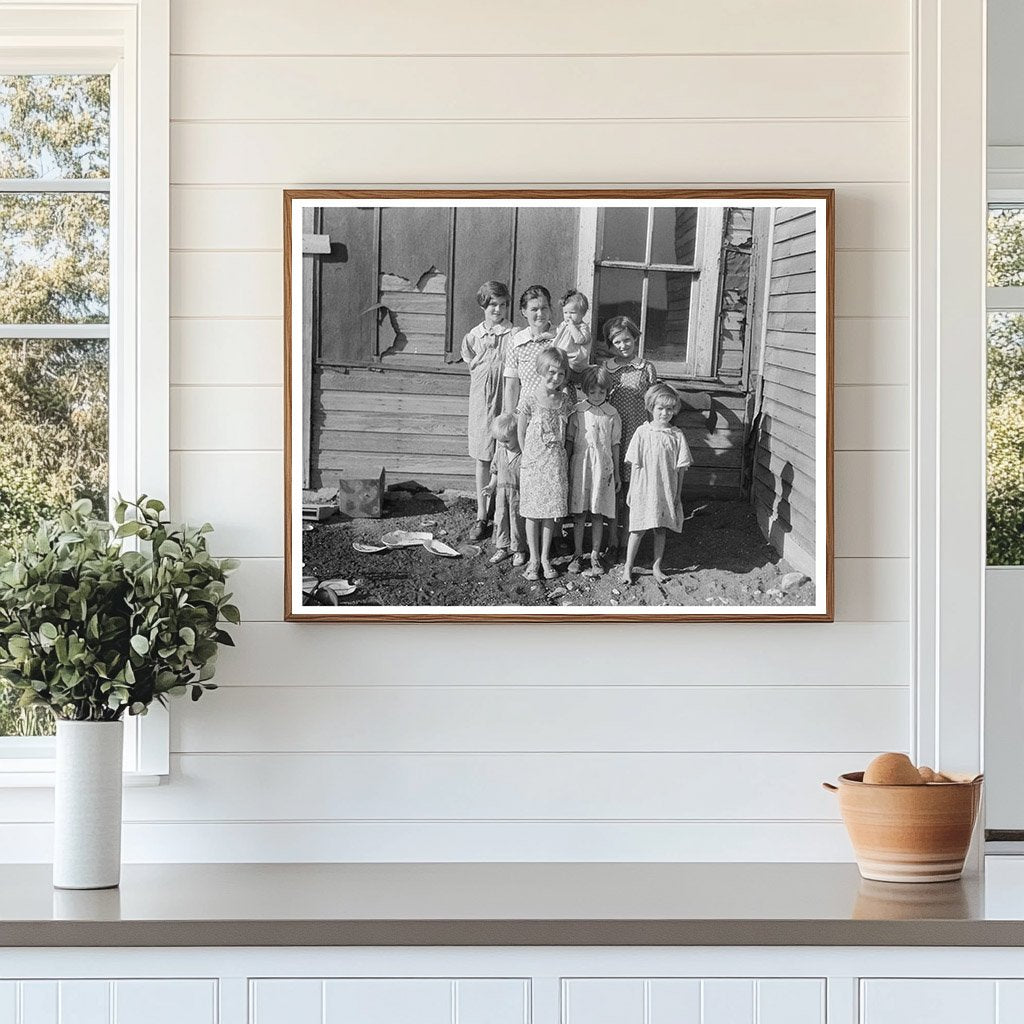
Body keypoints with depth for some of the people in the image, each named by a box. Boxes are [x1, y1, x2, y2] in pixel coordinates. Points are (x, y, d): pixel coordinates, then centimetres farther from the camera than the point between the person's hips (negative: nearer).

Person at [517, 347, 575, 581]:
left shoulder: (566, 402, 2)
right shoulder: (530, 400, -8)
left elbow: (569, 436, 9)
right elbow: (521, 434, -2)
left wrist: (563, 460, 2)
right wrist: (529, 457, -2)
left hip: (557, 464, 3)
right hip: (533, 463, -3)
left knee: (551, 512, 8)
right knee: (532, 512, 4)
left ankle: (545, 557, 19)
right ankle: (534, 559, 13)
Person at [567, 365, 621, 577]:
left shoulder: (612, 414, 1)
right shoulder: (577, 411, -2)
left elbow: (615, 445, 7)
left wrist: (617, 473, 10)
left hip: (603, 467, 0)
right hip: (580, 465, 0)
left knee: (598, 513, 5)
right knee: (579, 513, 5)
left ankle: (595, 555, 14)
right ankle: (578, 555, 15)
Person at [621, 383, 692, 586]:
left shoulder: (677, 435, -1)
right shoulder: (642, 432, -4)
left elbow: (680, 469, 3)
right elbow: (635, 465, -1)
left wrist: (678, 494, 2)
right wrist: (632, 491, -3)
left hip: (667, 491, 2)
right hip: (644, 490, -2)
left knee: (661, 529, 10)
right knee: (638, 529, 0)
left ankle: (657, 566, 22)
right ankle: (627, 568, 9)